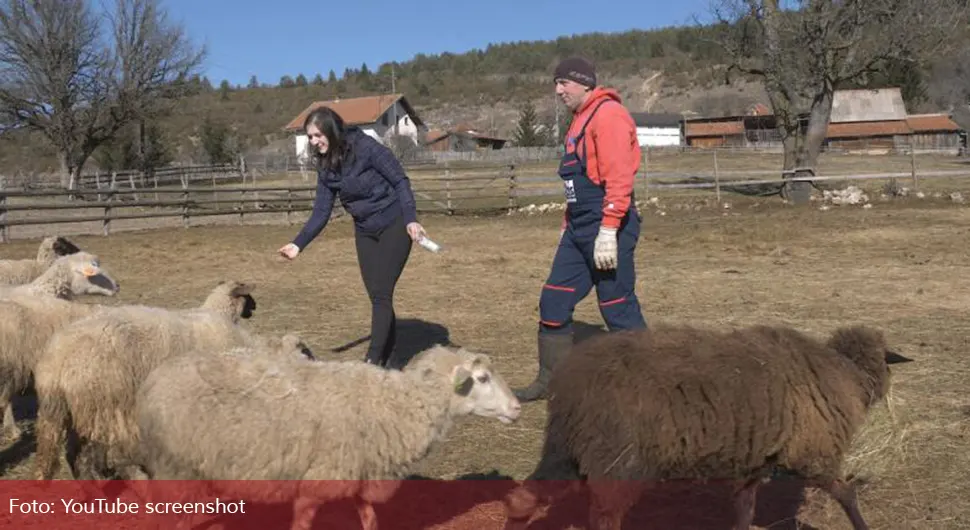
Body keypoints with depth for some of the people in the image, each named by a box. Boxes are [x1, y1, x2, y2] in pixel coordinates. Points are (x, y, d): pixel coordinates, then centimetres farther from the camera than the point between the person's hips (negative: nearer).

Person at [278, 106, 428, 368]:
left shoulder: (365, 147, -19)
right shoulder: (325, 167, 0)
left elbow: (400, 180, -15)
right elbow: (321, 211, 1)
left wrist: (410, 219, -25)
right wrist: (299, 243, -9)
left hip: (394, 225, -6)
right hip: (365, 231, 6)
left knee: (382, 294, -11)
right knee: (376, 296, 7)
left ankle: (373, 360, -11)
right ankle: (386, 355, 20)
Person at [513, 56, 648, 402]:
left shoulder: (608, 114, -12)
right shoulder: (580, 119, 19)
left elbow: (619, 176, -21)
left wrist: (608, 230, -25)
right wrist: (567, 225, 21)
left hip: (606, 228, -10)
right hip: (579, 229, 10)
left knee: (619, 309, -3)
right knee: (554, 300, 10)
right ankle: (552, 380, 21)